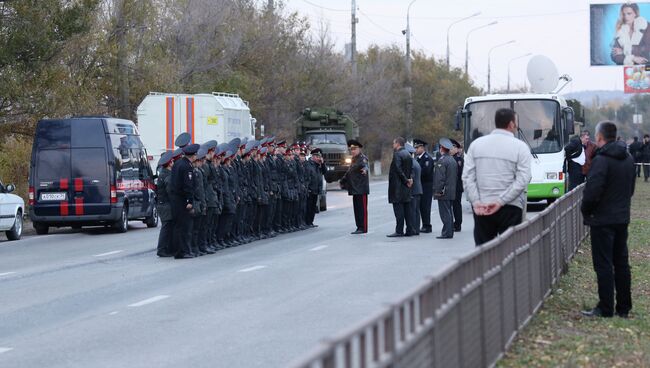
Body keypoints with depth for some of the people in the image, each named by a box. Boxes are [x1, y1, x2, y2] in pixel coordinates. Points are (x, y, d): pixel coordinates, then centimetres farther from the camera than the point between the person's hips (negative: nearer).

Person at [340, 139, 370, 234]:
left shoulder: (362, 158, -9)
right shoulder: (354, 159, 19)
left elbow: (364, 165, -32)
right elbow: (349, 172, 31)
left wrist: (364, 170, -54)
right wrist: (342, 180, 41)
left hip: (361, 189, -9)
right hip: (355, 188, 9)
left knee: (362, 208, -7)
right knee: (356, 208, 10)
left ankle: (363, 228, -6)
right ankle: (359, 227, 14)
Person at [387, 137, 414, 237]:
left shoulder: (397, 154, -12)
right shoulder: (408, 154, 14)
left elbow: (398, 169, -19)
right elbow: (411, 168, 13)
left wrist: (406, 180, -11)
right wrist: (410, 178, 0)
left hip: (398, 186, -8)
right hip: (406, 187, 9)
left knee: (398, 208, -8)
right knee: (406, 208, 10)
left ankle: (399, 231, -9)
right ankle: (409, 230, 12)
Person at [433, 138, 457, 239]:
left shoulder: (442, 161, -14)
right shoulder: (453, 161, 13)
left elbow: (440, 177, -18)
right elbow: (456, 176, 18)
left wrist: (438, 191, -15)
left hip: (444, 193, -9)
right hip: (452, 192, 9)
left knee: (445, 213, -7)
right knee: (449, 213, 13)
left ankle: (446, 233, -8)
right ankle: (450, 232, 16)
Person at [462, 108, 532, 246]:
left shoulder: (476, 144, 8)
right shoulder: (520, 147, -2)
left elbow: (467, 177, 1)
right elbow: (522, 180, -11)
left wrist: (476, 202, -4)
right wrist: (500, 202, -12)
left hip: (481, 209, 3)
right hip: (510, 208, -3)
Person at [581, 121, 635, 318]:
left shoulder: (601, 160, -19)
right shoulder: (628, 159, 9)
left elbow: (592, 191, -23)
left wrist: (585, 210, -6)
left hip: (603, 219, -8)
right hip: (622, 218, 8)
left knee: (603, 265, -3)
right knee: (621, 263, 13)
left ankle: (605, 309, -2)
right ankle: (624, 308, 18)